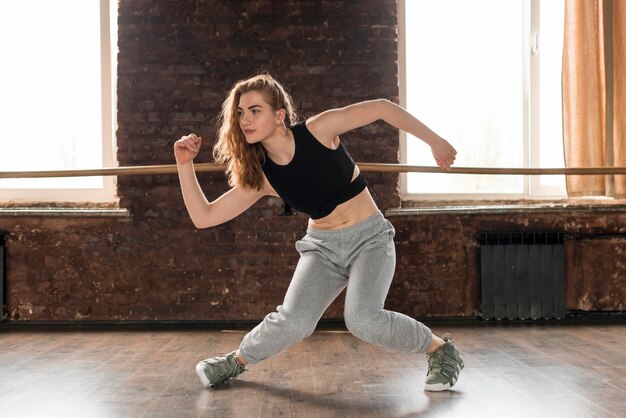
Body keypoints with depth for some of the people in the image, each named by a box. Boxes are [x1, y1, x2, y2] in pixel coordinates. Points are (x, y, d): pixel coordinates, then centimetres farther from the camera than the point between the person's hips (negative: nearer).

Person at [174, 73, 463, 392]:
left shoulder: (318, 130, -17)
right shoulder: (259, 177, -7)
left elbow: (382, 108, -11)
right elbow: (203, 217, -8)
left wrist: (434, 141, -7)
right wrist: (185, 163, -15)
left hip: (369, 237, -3)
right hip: (323, 246, 3)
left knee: (362, 319, -27)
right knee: (293, 320, -20)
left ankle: (441, 350, -1)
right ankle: (238, 360, 10)